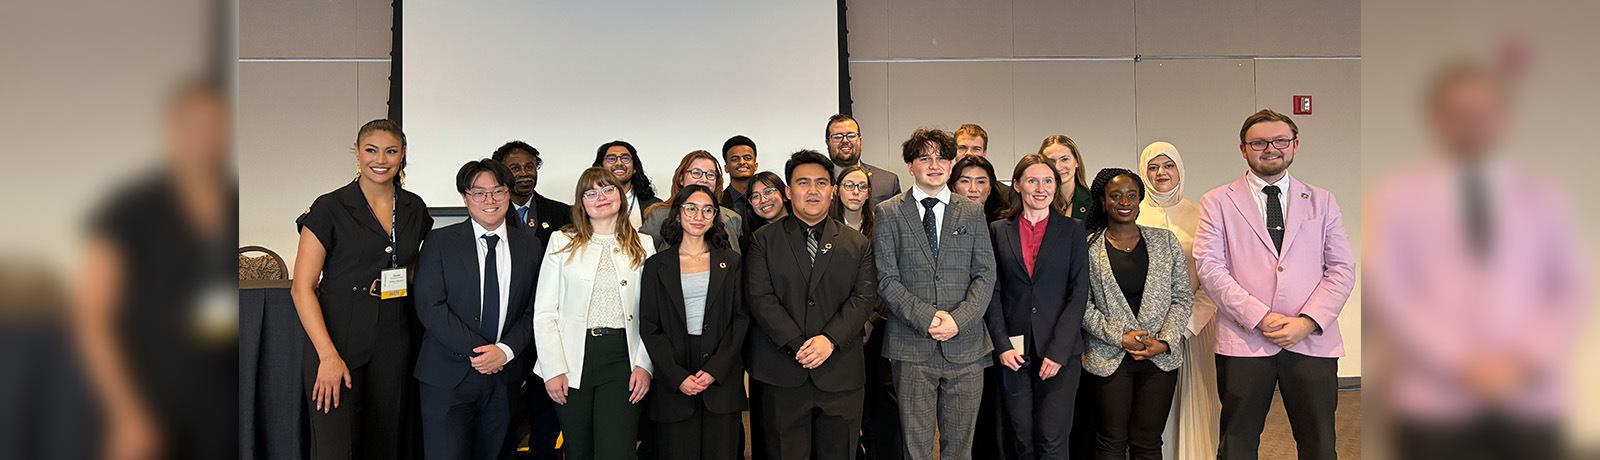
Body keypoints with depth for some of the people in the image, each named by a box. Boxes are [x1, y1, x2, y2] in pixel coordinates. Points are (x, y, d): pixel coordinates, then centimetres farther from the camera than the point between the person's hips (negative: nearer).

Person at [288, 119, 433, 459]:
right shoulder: (330, 208, -5)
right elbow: (302, 288, -8)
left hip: (392, 346, 4)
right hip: (336, 342, -4)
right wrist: (328, 355, -17)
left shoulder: (414, 208, 8)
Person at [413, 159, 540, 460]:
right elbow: (429, 306, -8)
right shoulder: (440, 241, 0)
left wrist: (506, 351, -10)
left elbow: (533, 311, 6)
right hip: (448, 376, -2)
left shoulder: (530, 246, 8)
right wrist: (476, 350, -13)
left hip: (505, 376, 3)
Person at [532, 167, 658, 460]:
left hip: (623, 359, 0)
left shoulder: (643, 246, 8)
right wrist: (553, 370, -6)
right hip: (572, 362, 1)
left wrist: (644, 365, -6)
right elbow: (544, 312, 2)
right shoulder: (562, 242, 6)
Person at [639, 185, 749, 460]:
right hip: (674, 384, 0)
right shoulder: (657, 265, 6)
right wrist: (678, 377, -9)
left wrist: (715, 370, -9)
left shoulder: (730, 262, 9)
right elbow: (649, 327, 2)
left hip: (722, 380, 1)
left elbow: (741, 318, 3)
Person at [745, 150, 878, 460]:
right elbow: (761, 299, -4)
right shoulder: (764, 241, 6)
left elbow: (864, 297, 1)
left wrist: (830, 339, -15)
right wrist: (798, 346, -14)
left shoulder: (857, 245, 11)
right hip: (782, 376, -1)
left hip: (840, 374, 2)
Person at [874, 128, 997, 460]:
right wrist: (926, 317, -13)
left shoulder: (973, 213, 12)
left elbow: (985, 275, 5)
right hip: (912, 347, -2)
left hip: (965, 344, 2)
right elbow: (887, 279, -1)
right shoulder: (888, 213, 5)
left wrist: (959, 319, -10)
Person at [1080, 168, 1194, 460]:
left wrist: (1165, 342, -6)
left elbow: (1183, 297, 6)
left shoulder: (1165, 241, 8)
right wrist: (1119, 336, -11)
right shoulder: (1087, 247, 1)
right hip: (1109, 357, -2)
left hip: (1161, 357, 2)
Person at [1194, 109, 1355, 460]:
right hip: (1245, 341, -2)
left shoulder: (1322, 202, 14)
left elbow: (1342, 269, 7)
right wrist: (1260, 318, -13)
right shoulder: (1217, 202, 7)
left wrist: (1308, 322, -9)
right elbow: (1210, 267, -3)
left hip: (1313, 341, 2)